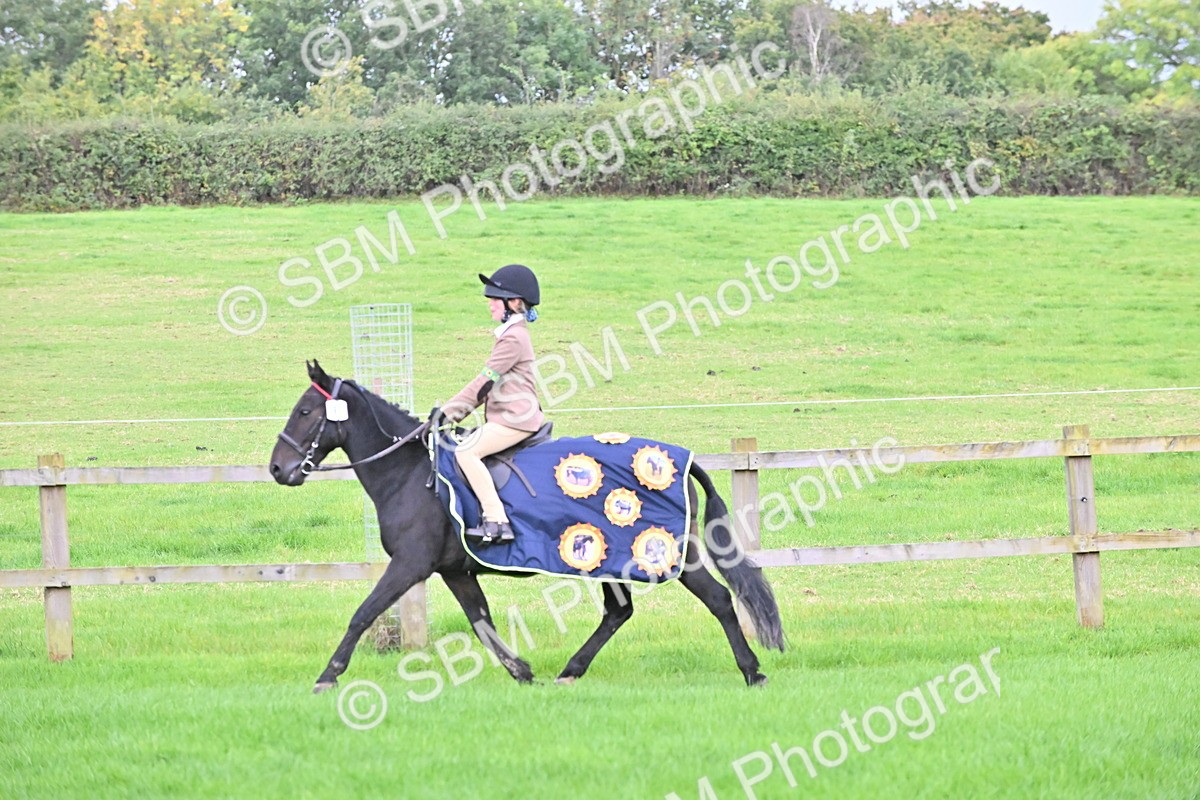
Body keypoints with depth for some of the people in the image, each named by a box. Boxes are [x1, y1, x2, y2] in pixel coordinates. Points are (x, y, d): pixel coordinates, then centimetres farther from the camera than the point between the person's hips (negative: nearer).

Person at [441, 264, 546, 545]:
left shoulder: (513, 338, -14)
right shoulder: (513, 334, 19)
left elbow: (485, 381, -16)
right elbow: (489, 383, 22)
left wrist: (448, 412, -13)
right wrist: (457, 411, 17)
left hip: (515, 420, -11)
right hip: (514, 417, 11)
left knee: (466, 452, -21)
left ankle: (497, 522, -25)